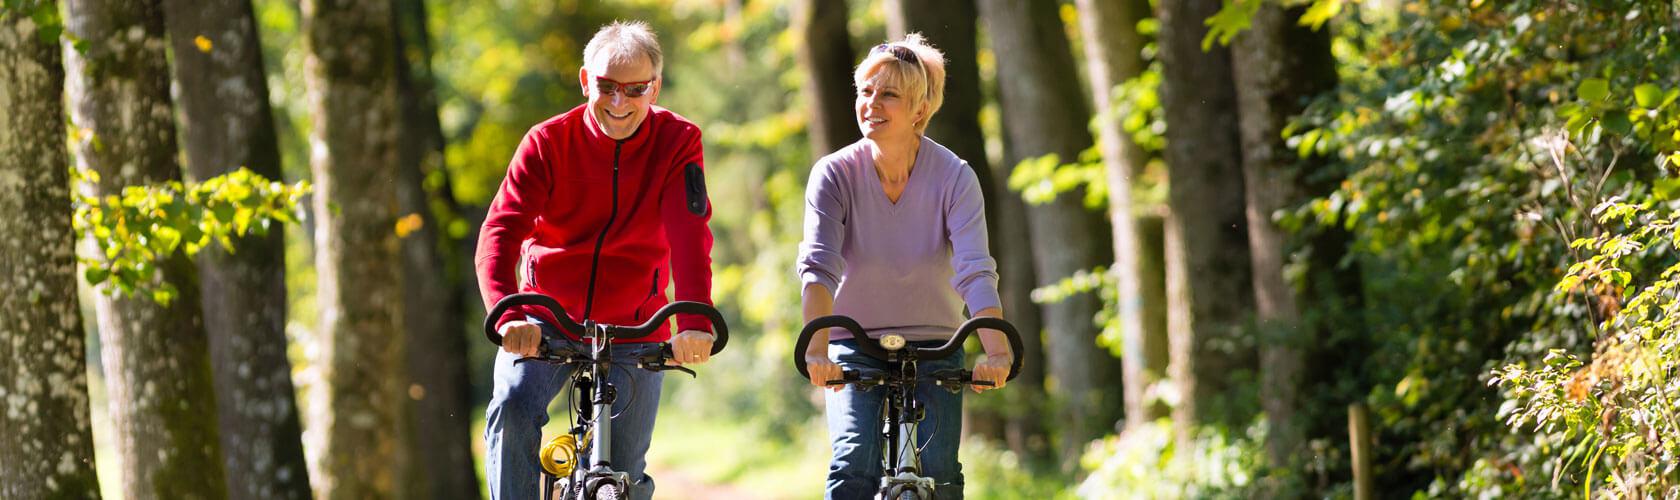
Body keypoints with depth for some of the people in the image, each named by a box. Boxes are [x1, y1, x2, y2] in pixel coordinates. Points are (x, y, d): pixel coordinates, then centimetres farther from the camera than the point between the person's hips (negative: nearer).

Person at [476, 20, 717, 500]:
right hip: (545, 320, 0)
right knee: (512, 407, -27)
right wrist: (508, 315, -41)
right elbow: (501, 230, -22)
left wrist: (695, 322, -40)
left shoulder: (678, 142, -8)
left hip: (633, 330, 1)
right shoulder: (548, 142, -10)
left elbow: (690, 235, -22)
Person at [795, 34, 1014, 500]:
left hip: (933, 347, 0)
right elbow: (819, 266, -25)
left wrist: (997, 351, -42)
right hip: (855, 348, 0)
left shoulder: (954, 177, -15)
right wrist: (817, 348, -42)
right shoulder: (834, 174, -14)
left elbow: (976, 271, -26)